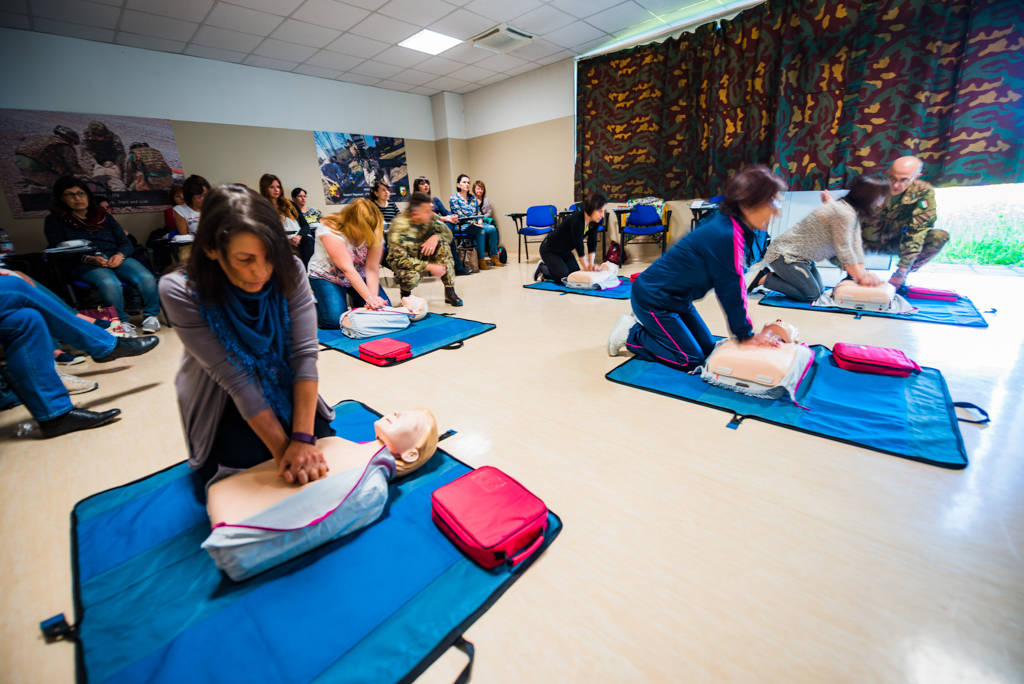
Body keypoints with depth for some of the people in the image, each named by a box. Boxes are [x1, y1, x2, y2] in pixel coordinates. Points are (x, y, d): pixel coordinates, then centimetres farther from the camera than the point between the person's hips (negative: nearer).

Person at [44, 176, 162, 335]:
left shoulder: (104, 217, 24)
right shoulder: (55, 221, 16)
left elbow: (126, 243, 16)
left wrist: (120, 255, -8)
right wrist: (88, 259, -16)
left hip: (115, 259, 3)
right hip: (84, 265, -2)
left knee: (147, 278, -31)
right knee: (110, 283, -39)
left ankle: (150, 315, -14)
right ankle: (121, 322, -26)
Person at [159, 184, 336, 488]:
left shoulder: (289, 271, -22)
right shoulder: (180, 291, -26)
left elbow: (305, 354, -26)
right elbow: (234, 378, -29)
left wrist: (303, 438, -32)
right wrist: (282, 448, -29)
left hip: (282, 390, 2)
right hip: (222, 404, -1)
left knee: (322, 448, -7)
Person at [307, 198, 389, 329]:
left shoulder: (375, 234, -16)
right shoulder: (330, 230, -29)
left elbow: (372, 269, -21)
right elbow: (348, 269, -35)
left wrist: (374, 298, -34)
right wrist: (369, 298, -40)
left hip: (359, 276, 4)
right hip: (326, 276, -4)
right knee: (335, 319, -22)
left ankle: (355, 302, 20)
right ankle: (316, 304, 13)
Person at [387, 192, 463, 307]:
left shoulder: (428, 218, -14)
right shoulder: (399, 227, -28)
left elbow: (448, 234, -5)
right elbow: (400, 259, -30)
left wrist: (435, 237, -29)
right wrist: (430, 267, -35)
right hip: (400, 261, -5)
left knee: (442, 242, -21)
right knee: (412, 277, -39)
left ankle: (450, 292, -18)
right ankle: (405, 292, 2)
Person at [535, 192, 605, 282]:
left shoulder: (594, 221, -10)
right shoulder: (577, 220, -33)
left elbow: (592, 244, -6)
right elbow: (579, 246, -29)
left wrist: (591, 264, -18)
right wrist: (587, 268, -22)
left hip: (565, 251, 8)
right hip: (549, 250, -8)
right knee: (564, 277, -18)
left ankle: (547, 266, 22)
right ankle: (542, 268, 9)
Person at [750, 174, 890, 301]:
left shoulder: (854, 212, 10)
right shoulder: (844, 214, -22)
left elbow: (856, 246, 7)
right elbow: (844, 251, -19)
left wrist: (863, 274, -3)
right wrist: (861, 277, -9)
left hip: (800, 256, 11)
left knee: (819, 289, 11)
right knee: (811, 294, -12)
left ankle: (774, 275, 13)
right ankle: (764, 278, -8)